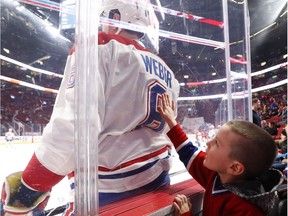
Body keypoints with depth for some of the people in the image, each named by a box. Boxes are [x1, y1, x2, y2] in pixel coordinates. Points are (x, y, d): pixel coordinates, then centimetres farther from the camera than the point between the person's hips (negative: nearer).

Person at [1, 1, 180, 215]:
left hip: (112, 186, -7)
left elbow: (72, 124, -21)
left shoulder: (100, 47, -9)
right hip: (158, 178, 7)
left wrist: (28, 189, -13)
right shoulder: (165, 71, 13)